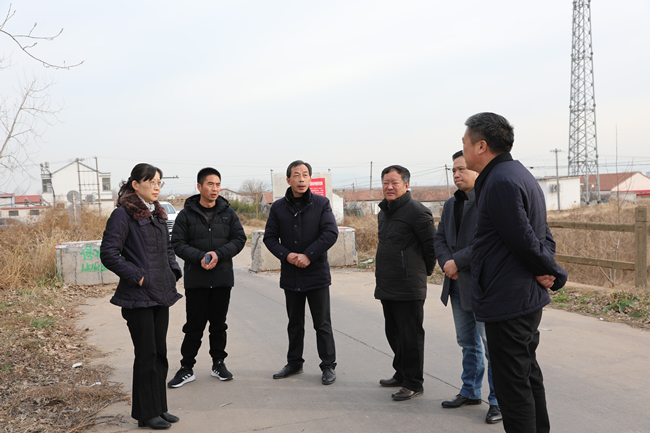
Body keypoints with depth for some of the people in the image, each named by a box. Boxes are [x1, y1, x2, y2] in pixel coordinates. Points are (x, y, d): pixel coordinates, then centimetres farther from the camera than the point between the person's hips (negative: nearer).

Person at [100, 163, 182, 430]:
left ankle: (159, 407, 25)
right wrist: (137, 277, -17)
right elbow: (108, 254, -16)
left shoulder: (157, 214, 13)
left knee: (160, 352, 13)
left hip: (160, 294, 8)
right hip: (139, 297, -8)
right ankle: (146, 414, 13)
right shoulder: (123, 214, -12)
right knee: (146, 355, 0)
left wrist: (174, 272, 8)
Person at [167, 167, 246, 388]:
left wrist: (218, 254, -13)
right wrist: (200, 257, -19)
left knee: (219, 324, 12)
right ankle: (187, 368, 15)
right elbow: (178, 243, -4)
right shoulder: (186, 214, -1)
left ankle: (218, 363, 26)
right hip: (195, 279, -2)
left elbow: (239, 239, 2)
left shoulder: (228, 213, 5)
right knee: (194, 326, 3)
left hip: (222, 278, 2)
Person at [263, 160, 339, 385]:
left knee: (322, 324, 3)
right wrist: (287, 255, -13)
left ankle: (328, 366, 14)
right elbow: (270, 237, 4)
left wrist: (308, 255, -17)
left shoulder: (321, 203, -4)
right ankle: (294, 363, 30)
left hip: (317, 273, -3)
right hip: (290, 275, 3)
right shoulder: (278, 207, 3)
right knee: (294, 323, 16)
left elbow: (331, 233, -10)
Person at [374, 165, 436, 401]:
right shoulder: (383, 212, 15)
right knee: (394, 334, 19)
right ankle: (401, 374, 34)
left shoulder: (416, 211, -14)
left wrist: (424, 271, -1)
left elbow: (433, 244, -12)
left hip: (408, 288, -9)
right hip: (386, 287, 9)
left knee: (410, 336, -1)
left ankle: (413, 383, 11)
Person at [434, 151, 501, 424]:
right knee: (468, 344, 19)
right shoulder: (451, 204, 15)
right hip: (458, 285, 8)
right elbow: (439, 238, 14)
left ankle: (498, 401, 12)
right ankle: (470, 392, 32)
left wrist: (457, 262, -19)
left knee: (493, 345, 0)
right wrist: (445, 263, -5)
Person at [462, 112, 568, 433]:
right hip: (528, 299, 11)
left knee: (512, 385, -1)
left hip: (507, 303, -11)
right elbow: (543, 236, 15)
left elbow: (525, 240, -20)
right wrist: (548, 271, 0)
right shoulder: (521, 175, 15)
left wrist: (555, 274, -5)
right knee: (528, 373, 21)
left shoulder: (500, 182, -19)